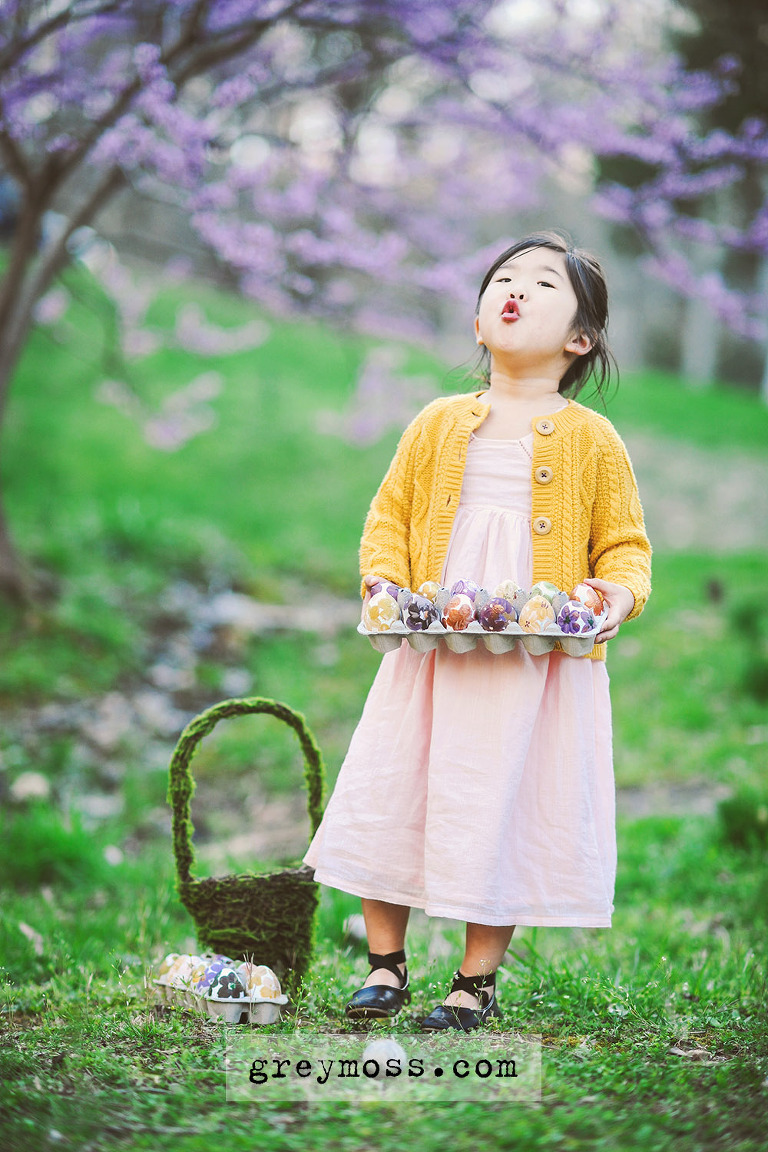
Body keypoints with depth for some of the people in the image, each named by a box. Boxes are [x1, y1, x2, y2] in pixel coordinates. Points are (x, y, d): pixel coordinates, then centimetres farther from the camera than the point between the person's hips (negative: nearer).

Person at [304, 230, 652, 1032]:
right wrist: (385, 583, -3)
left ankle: (477, 981, 16)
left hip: (539, 660, -2)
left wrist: (616, 593, -14)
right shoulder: (439, 425, 8)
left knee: (504, 808, 0)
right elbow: (389, 514, 14)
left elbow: (624, 543, 6)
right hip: (434, 655, 2)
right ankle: (385, 963, 21)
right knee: (391, 791, 3)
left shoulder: (592, 440, 2)